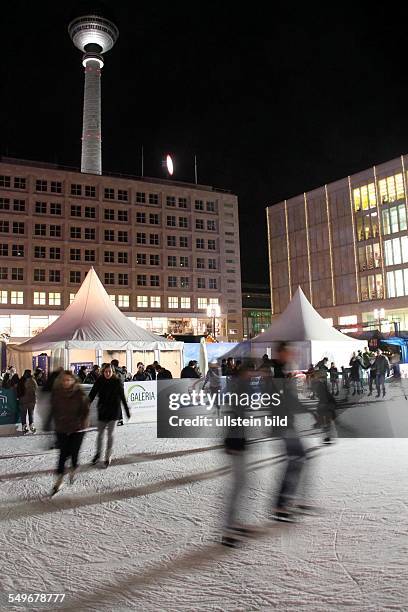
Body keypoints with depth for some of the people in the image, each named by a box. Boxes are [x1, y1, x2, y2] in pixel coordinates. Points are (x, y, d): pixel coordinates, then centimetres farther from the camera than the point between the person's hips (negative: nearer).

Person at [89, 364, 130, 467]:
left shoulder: (117, 382, -7)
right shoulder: (99, 381, -5)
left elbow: (122, 397, -1)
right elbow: (92, 395, -3)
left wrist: (127, 411, 2)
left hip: (114, 411, -2)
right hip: (102, 410, 2)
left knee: (110, 434, 0)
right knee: (100, 433, 12)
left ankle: (108, 457, 11)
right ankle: (98, 453, 33)